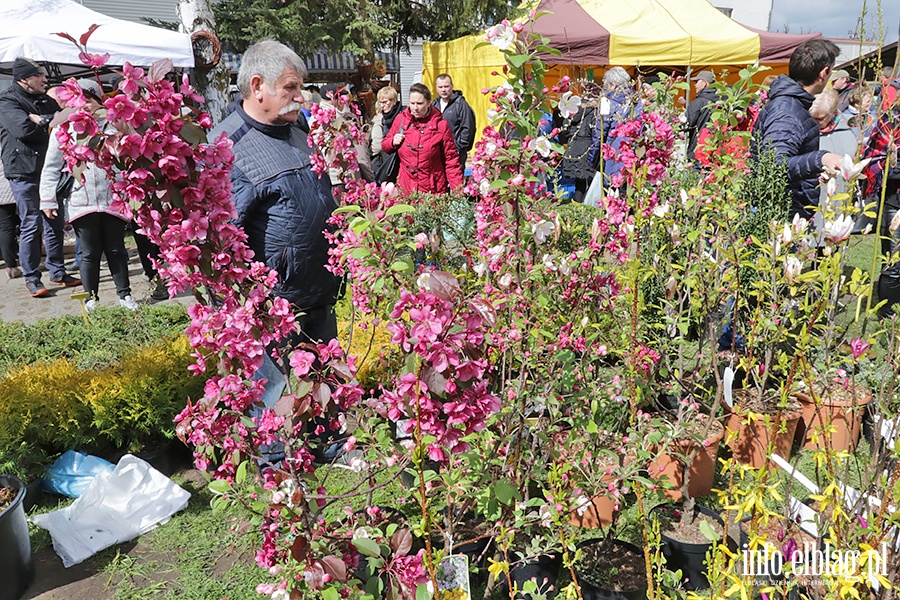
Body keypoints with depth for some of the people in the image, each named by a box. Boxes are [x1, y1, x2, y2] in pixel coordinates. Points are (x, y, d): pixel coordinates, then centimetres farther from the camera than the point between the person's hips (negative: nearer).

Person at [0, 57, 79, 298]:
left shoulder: (45, 100, 15)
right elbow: (24, 128, -22)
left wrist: (40, 120, -10)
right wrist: (51, 122, -8)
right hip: (24, 173, -6)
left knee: (55, 224, 10)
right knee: (31, 226, -3)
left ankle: (57, 272, 21)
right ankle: (31, 278, 7)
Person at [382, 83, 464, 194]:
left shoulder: (440, 124, -5)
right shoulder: (400, 119, 3)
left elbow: (451, 160, -4)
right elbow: (385, 146, 17)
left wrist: (457, 189, -11)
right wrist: (393, 142, -5)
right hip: (405, 188, 3)